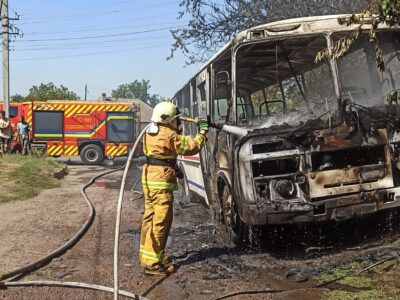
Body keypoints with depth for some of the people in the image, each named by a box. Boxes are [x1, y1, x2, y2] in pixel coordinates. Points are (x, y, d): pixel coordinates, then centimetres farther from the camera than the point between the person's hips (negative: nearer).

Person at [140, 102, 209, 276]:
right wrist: (202, 132, -2)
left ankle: (147, 254, 27)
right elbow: (191, 147, -12)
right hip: (162, 181, -10)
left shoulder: (151, 133, 14)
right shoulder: (169, 135, -15)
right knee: (161, 221, -8)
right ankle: (152, 263, -8)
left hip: (149, 178, 10)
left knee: (150, 218, 17)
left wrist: (177, 130, 12)